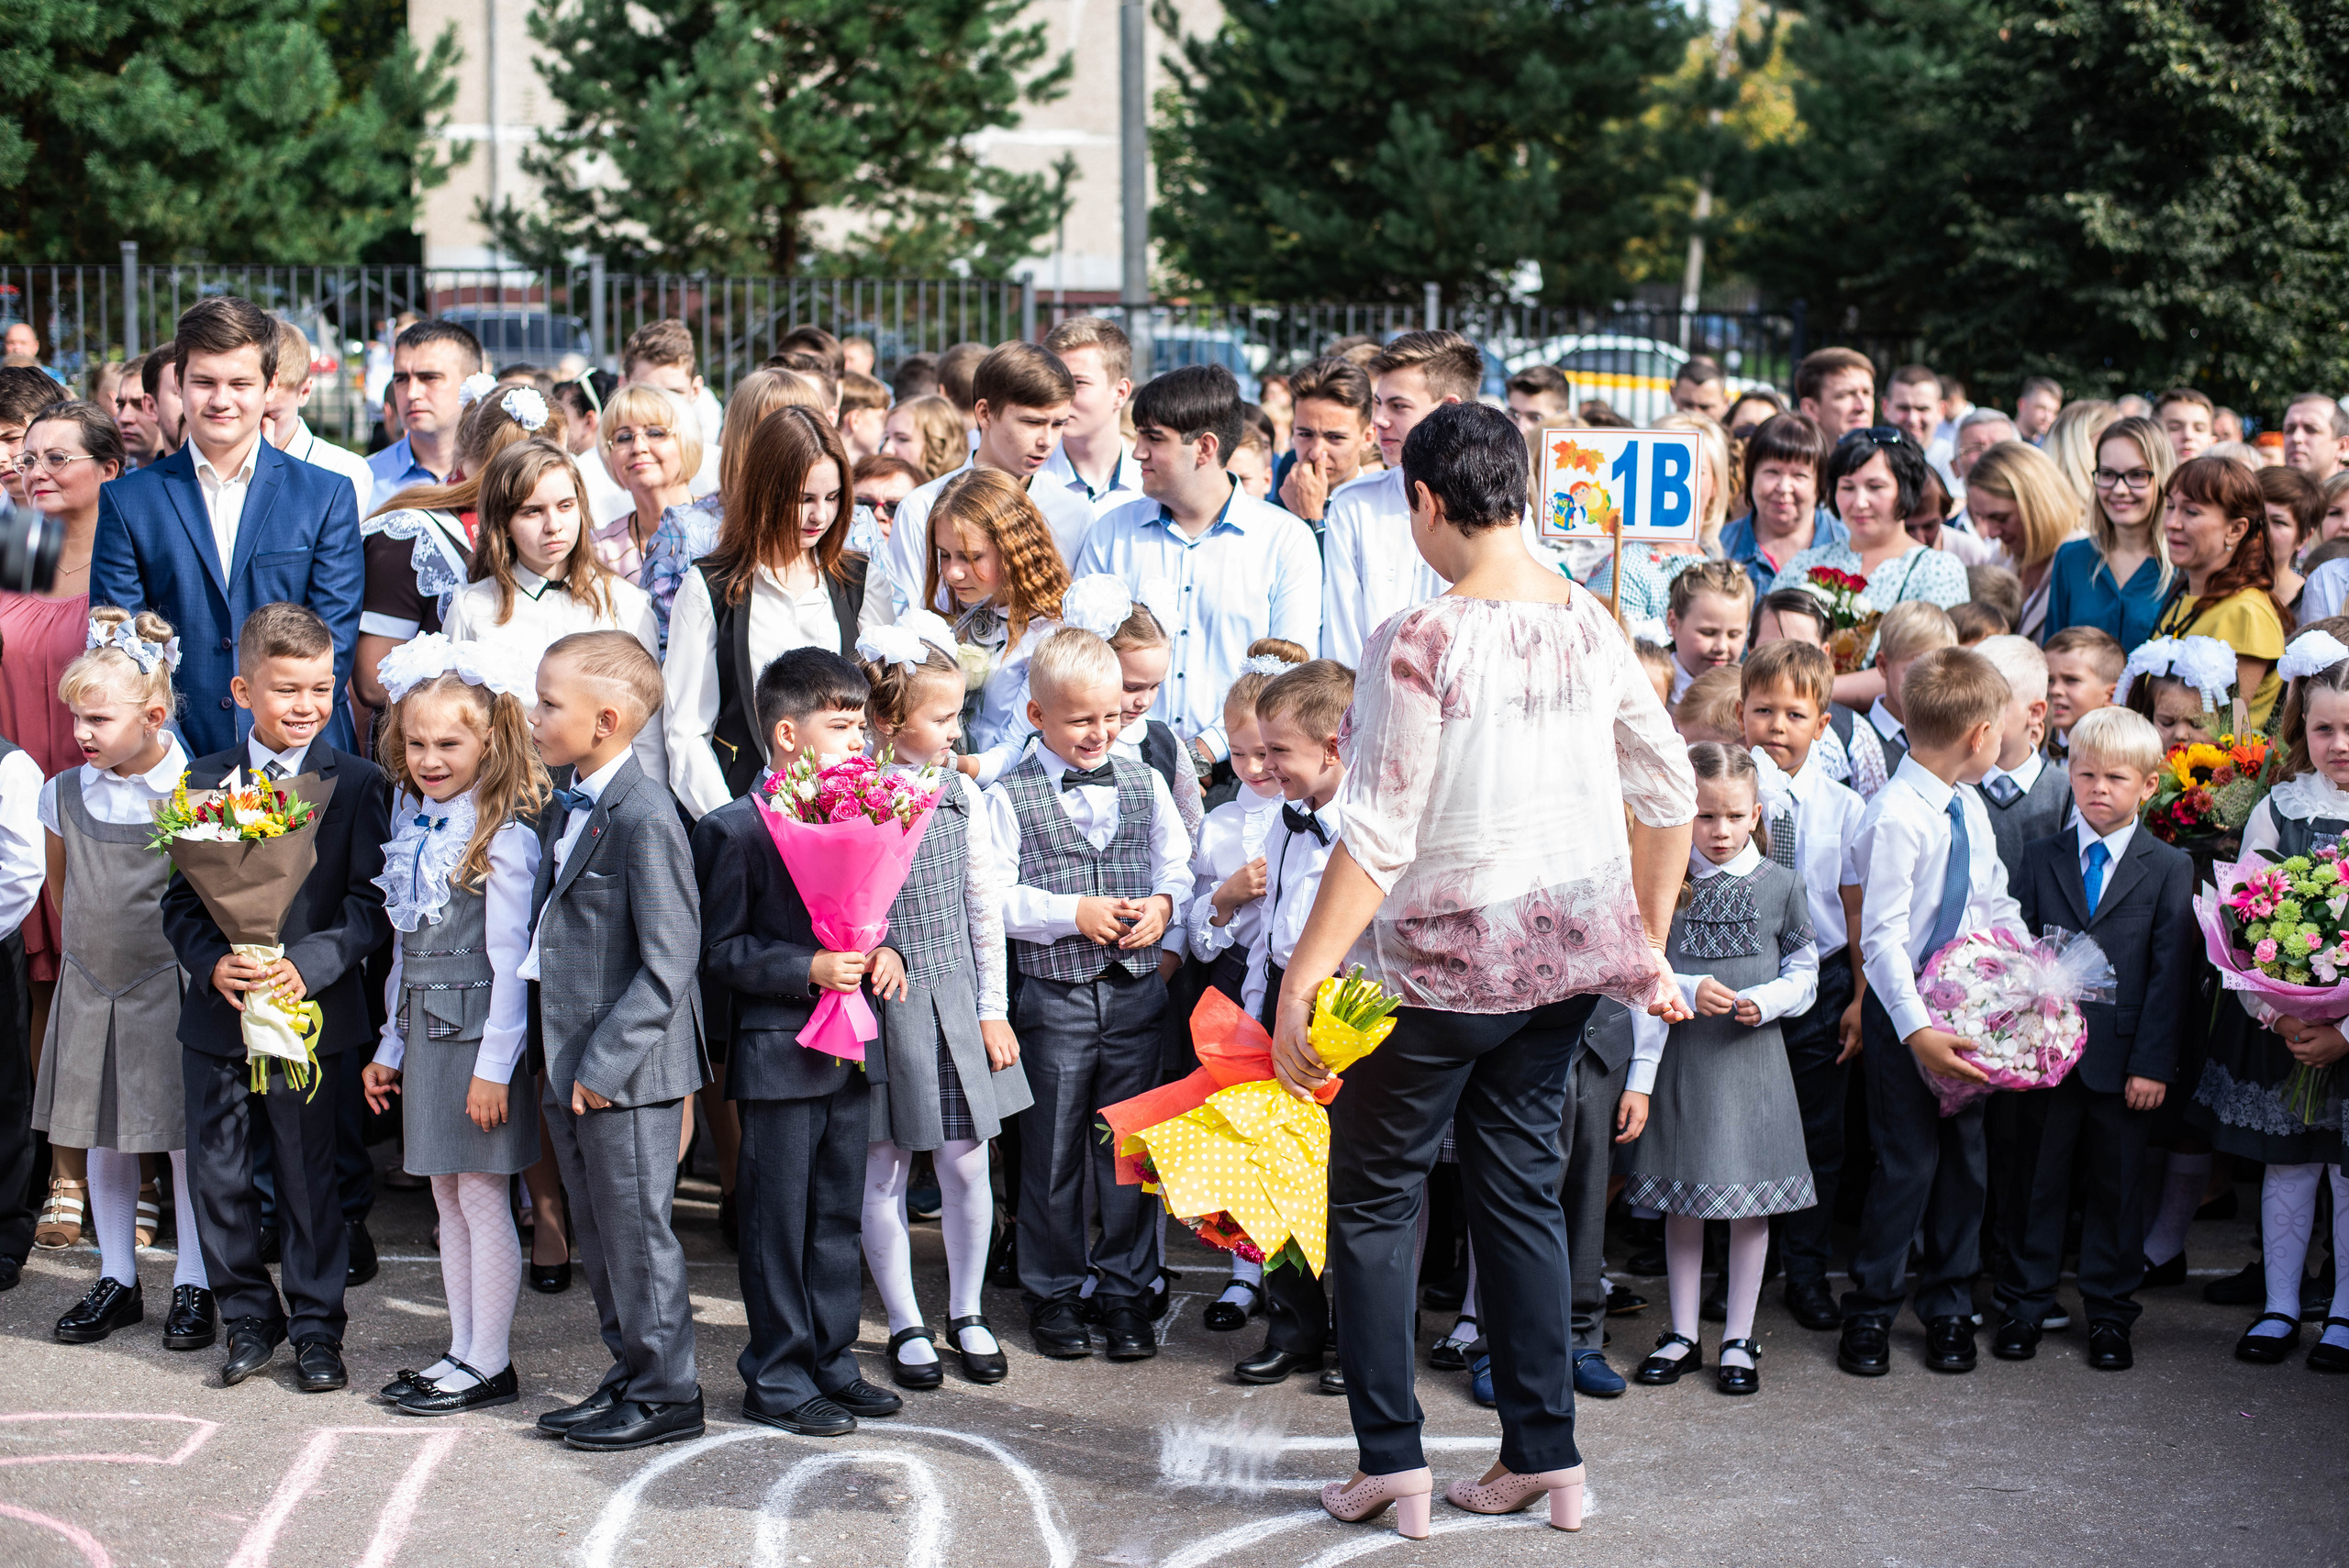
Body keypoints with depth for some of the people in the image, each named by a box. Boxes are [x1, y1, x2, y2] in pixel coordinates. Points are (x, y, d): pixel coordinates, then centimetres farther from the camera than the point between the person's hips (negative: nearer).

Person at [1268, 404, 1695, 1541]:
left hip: (1444, 958, -6)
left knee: (1373, 1196, 9)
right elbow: (1667, 790, 8)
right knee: (1520, 1188, 16)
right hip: (1572, 942, 6)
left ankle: (1392, 1461, 11)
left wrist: (1301, 985, -17)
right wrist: (1647, 947, 19)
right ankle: (1546, 1458, 20)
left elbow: (1378, 839, -21)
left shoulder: (1421, 643, -19)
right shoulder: (1590, 624, 1)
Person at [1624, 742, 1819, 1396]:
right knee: (1681, 1197, 8)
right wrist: (1690, 991, -15)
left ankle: (1739, 1339, 14)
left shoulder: (1781, 886, 1)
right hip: (1682, 1054, 0)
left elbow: (1804, 972, 4)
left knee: (1750, 1198, 3)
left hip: (1751, 1054, 0)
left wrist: (1766, 1001, -13)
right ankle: (1682, 1336, 19)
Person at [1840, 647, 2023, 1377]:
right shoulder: (1896, 815, -20)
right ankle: (1870, 1310, 13)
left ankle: (1949, 1307, 26)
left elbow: (1997, 908, 16)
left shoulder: (1970, 809, 6)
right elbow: (1881, 936, -23)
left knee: (1965, 1156, 12)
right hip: (1906, 1009, -7)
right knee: (1909, 1160, -3)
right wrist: (1917, 1029, -29)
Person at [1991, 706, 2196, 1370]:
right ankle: (2025, 1303, 21)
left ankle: (2109, 1312, 20)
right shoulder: (2040, 858, 6)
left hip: (2124, 1060, -1)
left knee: (2116, 1187, 8)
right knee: (2038, 1180, 9)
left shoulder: (2170, 867, 0)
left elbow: (2171, 973, -4)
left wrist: (2153, 1062, -9)